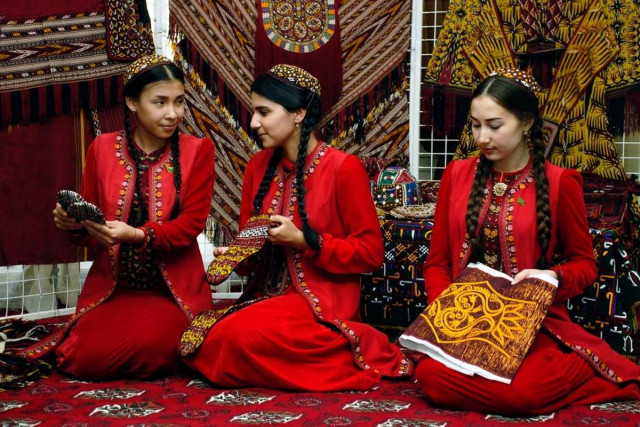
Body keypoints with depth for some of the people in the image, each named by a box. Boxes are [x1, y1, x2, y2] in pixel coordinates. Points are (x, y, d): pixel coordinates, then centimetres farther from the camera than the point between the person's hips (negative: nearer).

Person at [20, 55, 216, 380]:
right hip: (111, 287, 2)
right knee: (88, 359, -19)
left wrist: (136, 236, -28)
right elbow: (90, 232, 8)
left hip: (171, 290, -2)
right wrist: (74, 224, -18)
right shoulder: (103, 149, 4)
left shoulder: (197, 150, -1)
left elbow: (192, 221, -11)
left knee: (149, 350, -28)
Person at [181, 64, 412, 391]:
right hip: (266, 296, 6)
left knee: (242, 336, -33)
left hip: (321, 302, -6)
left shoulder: (343, 168, -8)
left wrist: (303, 241, -16)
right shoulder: (259, 166, 10)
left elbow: (371, 252, -8)